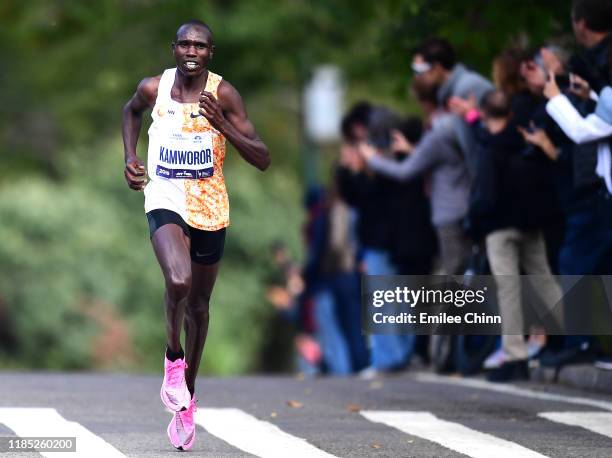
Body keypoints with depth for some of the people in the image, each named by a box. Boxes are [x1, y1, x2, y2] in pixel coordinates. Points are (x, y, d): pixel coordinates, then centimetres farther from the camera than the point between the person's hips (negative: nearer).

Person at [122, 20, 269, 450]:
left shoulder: (224, 94, -11)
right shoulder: (154, 88, -6)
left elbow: (263, 160, -13)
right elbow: (132, 110, 20)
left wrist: (222, 123, -25)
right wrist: (130, 157, 7)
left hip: (210, 209, 1)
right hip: (165, 201, -1)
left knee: (198, 305, 14)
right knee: (179, 282, -29)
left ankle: (187, 400, 32)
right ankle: (173, 357, 0)